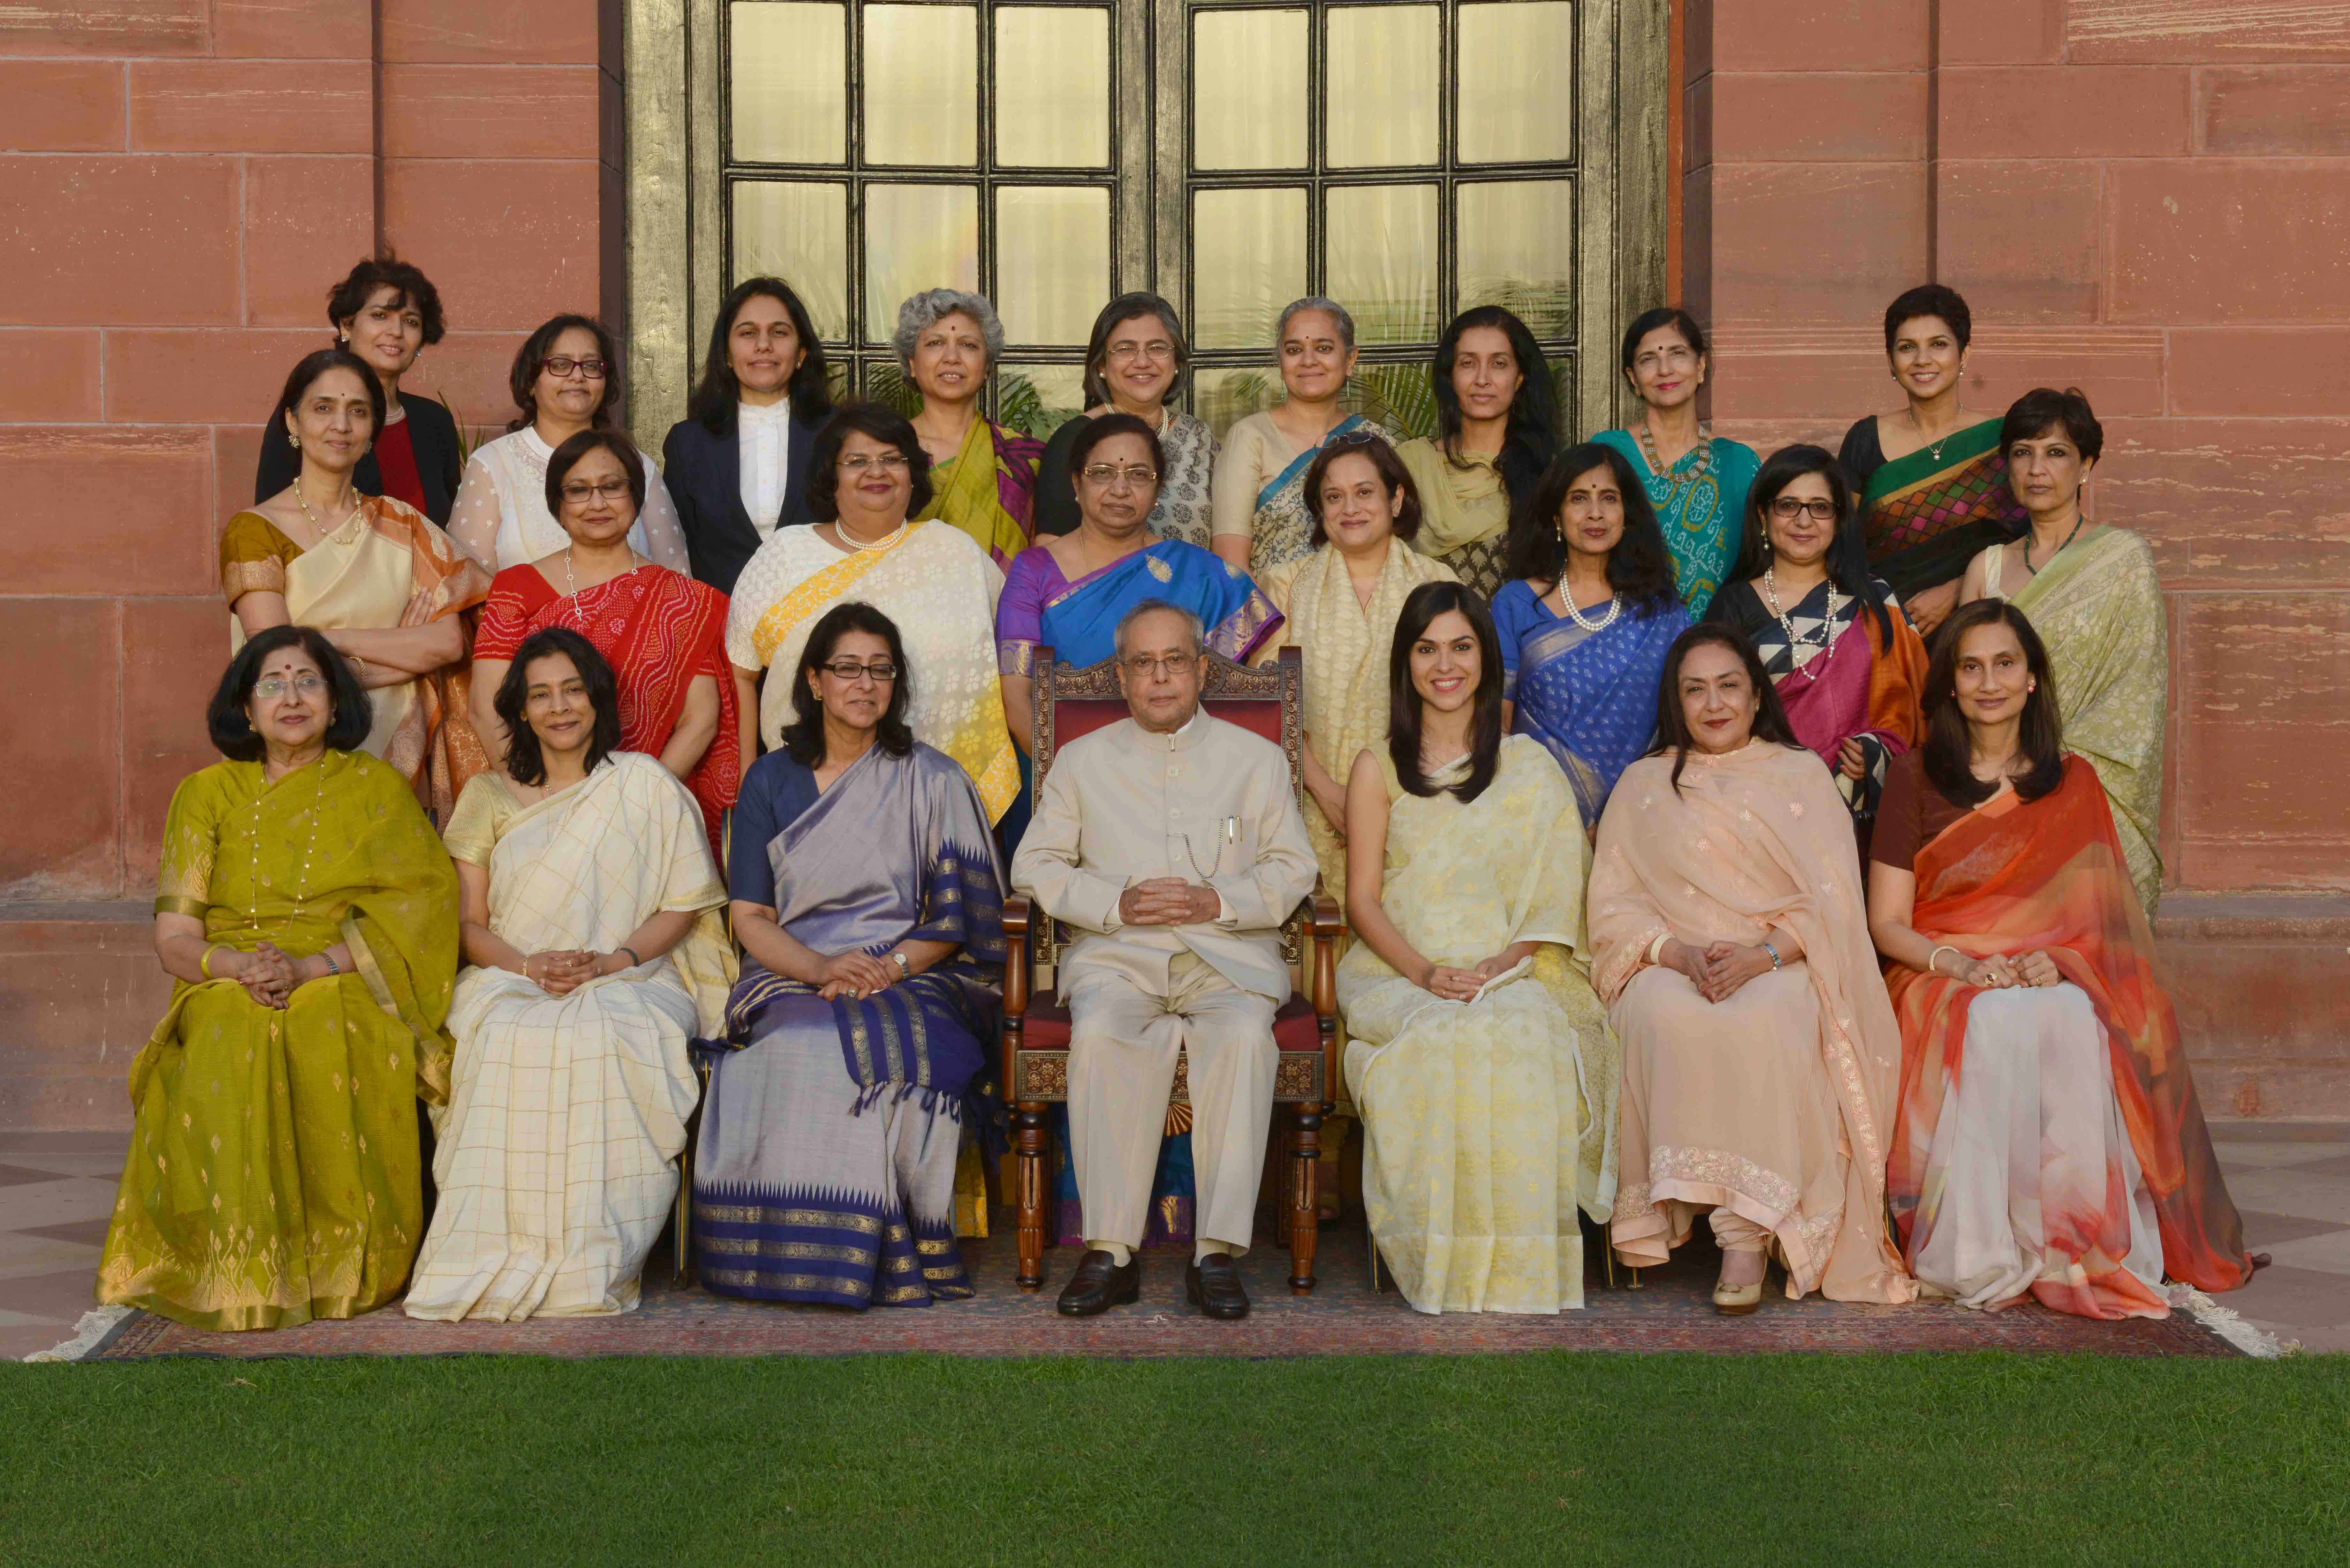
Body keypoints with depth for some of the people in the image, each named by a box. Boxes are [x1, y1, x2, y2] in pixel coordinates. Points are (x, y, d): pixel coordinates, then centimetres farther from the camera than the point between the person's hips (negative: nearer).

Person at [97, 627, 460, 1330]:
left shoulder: (378, 788, 9)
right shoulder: (206, 794, 13)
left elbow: (411, 915, -3)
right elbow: (173, 940, 5)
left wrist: (307, 969, -17)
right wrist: (240, 965, -18)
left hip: (345, 992, -1)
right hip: (226, 995, 1)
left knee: (330, 1056, -36)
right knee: (229, 1057, -35)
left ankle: (342, 1265, -22)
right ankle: (242, 1269, -26)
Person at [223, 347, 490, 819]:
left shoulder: (403, 525, 12)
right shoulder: (254, 531, 1)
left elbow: (450, 643, 0)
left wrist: (338, 641, -8)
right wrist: (402, 647, -5)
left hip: (403, 769, 3)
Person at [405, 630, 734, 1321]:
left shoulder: (642, 784, 11)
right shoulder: (489, 798, 16)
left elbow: (684, 904, 5)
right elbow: (469, 926, 8)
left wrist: (613, 960, -12)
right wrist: (530, 964, -13)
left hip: (632, 981, -1)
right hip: (512, 982, 1)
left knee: (608, 1039, -37)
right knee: (506, 1038, -35)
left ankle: (591, 1259, -32)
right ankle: (505, 1252, -31)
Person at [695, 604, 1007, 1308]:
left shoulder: (934, 781, 10)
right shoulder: (772, 781, 13)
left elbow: (956, 915, 4)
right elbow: (750, 916, 6)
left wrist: (886, 971, -14)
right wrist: (819, 967, -13)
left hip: (914, 978, -1)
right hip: (792, 977, 1)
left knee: (886, 1045, -35)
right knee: (797, 1047, -34)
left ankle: (884, 1255, -26)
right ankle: (799, 1253, -27)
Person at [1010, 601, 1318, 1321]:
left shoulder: (1257, 758, 18)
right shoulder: (1081, 761, 19)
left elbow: (1292, 869, 11)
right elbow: (1036, 865, 12)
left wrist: (1220, 901, -9)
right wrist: (1114, 903, -6)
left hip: (1229, 953, 0)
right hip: (1118, 952, 0)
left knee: (1244, 1034, -35)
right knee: (1101, 1033, -34)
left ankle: (1218, 1253, -32)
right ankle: (1110, 1250, -30)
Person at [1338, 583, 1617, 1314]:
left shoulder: (1529, 767, 15)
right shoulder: (1379, 768, 13)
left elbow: (1554, 892, 7)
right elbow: (1363, 901, 5)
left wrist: (1503, 962, -12)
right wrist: (1424, 972, -13)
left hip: (1510, 972, 1)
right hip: (1398, 971, 0)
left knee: (1522, 1035, -35)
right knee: (1441, 1040, -35)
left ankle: (1515, 1274, -30)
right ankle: (1444, 1269, -29)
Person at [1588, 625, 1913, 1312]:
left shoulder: (1802, 775, 15)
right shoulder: (1642, 785, 18)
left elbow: (1832, 901, 4)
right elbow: (1612, 905, 8)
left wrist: (1761, 956, -15)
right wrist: (1680, 953, -12)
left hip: (1781, 967, -1)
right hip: (1670, 966, 1)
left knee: (1764, 1020, -37)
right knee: (1669, 1018, -36)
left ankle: (1751, 1231, -37)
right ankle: (1675, 1203, -31)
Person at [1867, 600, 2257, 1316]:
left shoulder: (2074, 785, 15)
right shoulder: (1917, 779, 7)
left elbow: (2099, 920, 10)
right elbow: (1886, 924, 2)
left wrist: (2058, 960, -13)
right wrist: (1965, 965, -16)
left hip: (2058, 985, 2)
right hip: (1941, 982, -1)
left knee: (2073, 1029, -35)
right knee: (1996, 1027, -37)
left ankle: (2074, 1244, -29)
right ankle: (1985, 1255, -32)